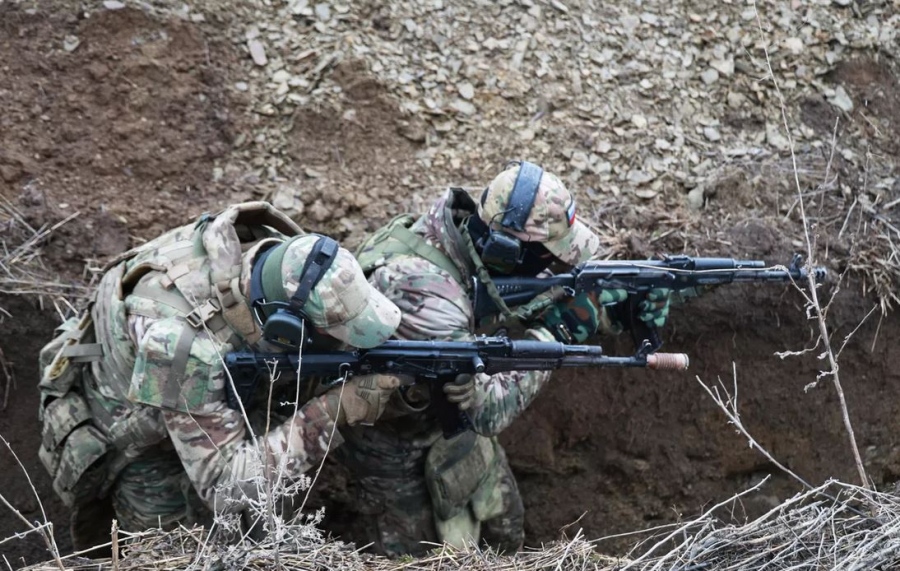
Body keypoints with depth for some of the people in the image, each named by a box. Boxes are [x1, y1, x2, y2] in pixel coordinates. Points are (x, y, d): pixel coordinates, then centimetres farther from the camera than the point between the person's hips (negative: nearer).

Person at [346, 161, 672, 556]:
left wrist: (622, 303, -13)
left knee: (505, 534, 20)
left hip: (450, 415, 8)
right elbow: (488, 409, -37)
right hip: (398, 445, -8)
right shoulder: (422, 292, -41)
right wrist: (553, 334, -28)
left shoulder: (470, 233, -16)